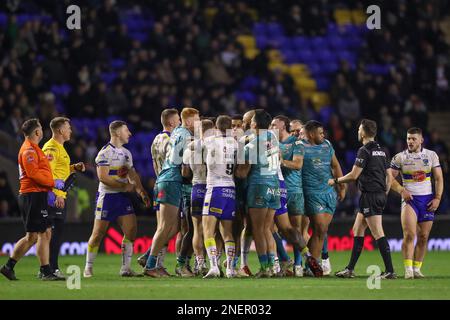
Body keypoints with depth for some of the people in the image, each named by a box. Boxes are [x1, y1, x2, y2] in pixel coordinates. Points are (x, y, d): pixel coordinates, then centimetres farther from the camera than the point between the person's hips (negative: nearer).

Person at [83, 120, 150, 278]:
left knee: (131, 230, -2)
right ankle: (88, 268, 10)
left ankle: (125, 268, 4)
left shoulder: (126, 153, 14)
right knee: (98, 233, -2)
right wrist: (125, 186, -18)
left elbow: (133, 176, 17)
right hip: (106, 196, -7)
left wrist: (142, 193, 3)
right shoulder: (105, 152, -11)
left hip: (123, 197, 7)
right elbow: (103, 177, -18)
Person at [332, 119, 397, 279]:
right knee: (357, 229, 15)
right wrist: (384, 194, 23)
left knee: (378, 234, -11)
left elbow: (353, 175, -13)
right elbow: (389, 176, 16)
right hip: (380, 195, 9)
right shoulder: (381, 151, 14)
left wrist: (335, 181, 1)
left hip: (370, 195, -9)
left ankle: (390, 271, -15)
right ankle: (350, 269, 18)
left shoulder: (365, 150, -12)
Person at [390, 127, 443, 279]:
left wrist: (437, 198, -3)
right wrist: (401, 190, -14)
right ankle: (408, 270, -16)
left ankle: (416, 269, 10)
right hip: (409, 198, -2)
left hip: (427, 199, 2)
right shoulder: (400, 157, 1)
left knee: (423, 237, 2)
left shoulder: (431, 155, 6)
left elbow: (439, 178, 8)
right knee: (409, 234, -16)